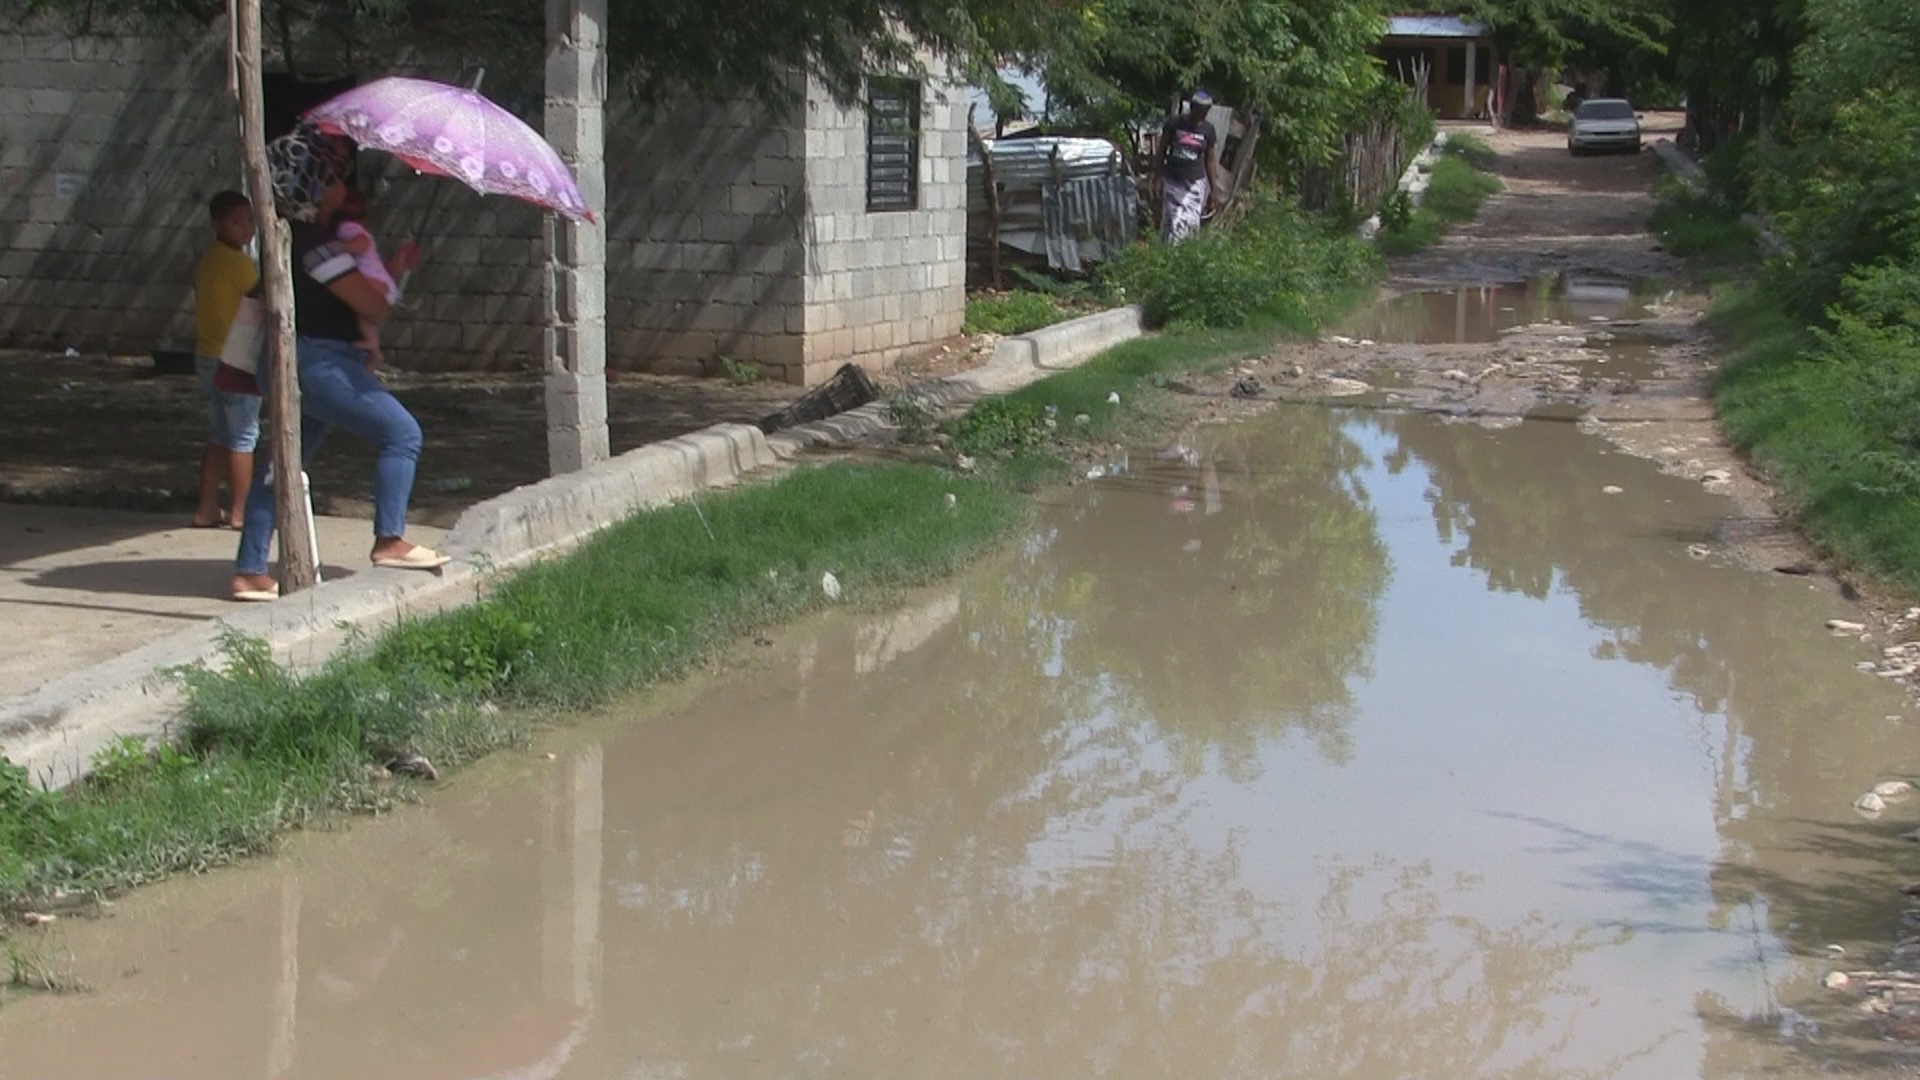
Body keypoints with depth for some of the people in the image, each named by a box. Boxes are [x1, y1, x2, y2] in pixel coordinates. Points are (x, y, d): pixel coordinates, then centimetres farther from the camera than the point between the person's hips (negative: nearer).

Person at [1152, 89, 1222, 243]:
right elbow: (1161, 152, 2)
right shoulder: (1174, 124, -4)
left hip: (1195, 184, 0)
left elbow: (1210, 161, 8)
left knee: (1189, 222, -9)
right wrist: (1157, 179, -3)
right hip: (1172, 181, 0)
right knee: (1171, 222, -2)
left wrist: (1214, 189, 7)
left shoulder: (1208, 130, 1)